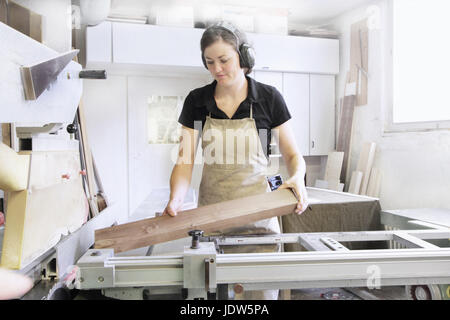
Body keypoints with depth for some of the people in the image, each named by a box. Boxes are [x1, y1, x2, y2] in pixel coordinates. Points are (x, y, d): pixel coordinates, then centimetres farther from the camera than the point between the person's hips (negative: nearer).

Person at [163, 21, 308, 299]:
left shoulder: (269, 98, -3)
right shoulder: (196, 101, 1)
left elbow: (293, 155, 2)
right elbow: (185, 161, -3)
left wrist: (297, 177, -19)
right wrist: (176, 199, -21)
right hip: (211, 213, 2)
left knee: (263, 286, 3)